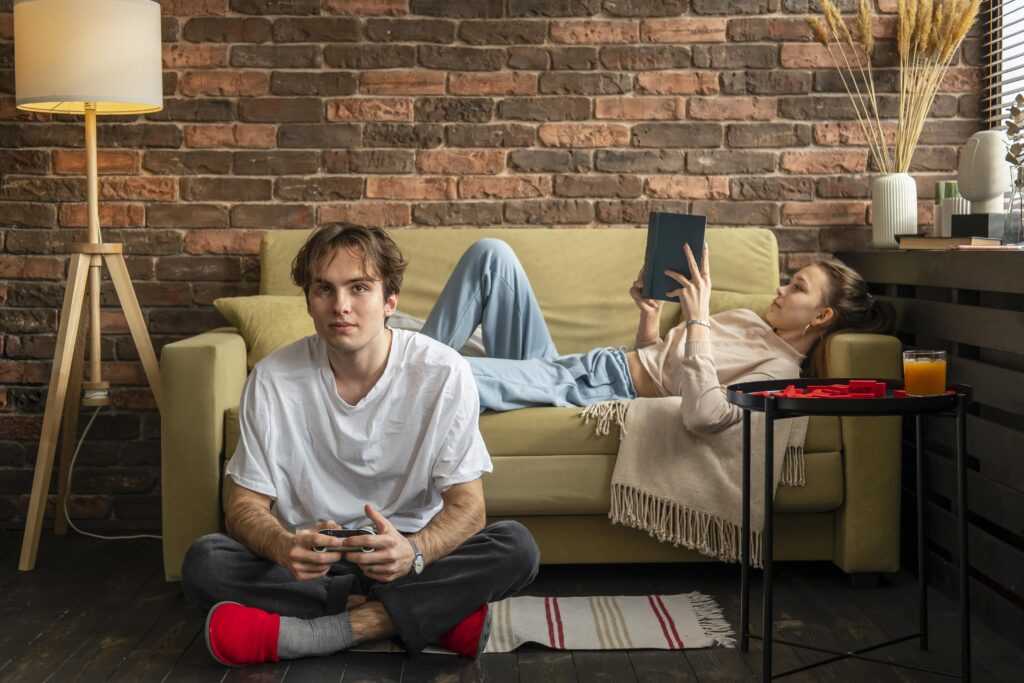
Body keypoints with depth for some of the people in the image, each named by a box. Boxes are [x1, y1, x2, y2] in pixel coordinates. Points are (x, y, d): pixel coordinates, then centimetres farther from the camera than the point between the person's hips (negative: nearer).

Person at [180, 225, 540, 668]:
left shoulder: (443, 372, -13)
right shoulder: (273, 379, -10)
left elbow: (466, 506, -12)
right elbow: (244, 506, -8)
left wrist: (413, 552, -36)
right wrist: (284, 546, -33)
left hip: (411, 553, -1)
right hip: (310, 563, 2)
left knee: (517, 549, -26)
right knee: (202, 563, -26)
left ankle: (314, 633, -25)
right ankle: (436, 614, -20)